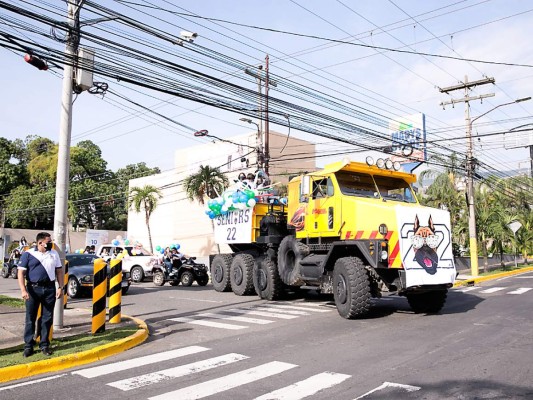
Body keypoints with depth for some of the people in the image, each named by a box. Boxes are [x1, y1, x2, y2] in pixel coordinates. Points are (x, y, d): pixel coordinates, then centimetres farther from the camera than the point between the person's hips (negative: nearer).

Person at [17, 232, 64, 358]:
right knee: (30, 318, 3)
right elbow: (21, 273, -5)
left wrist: (60, 287, 5)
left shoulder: (54, 254, 8)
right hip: (33, 289, -2)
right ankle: (28, 346, 12)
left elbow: (59, 271, 12)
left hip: (50, 289, 3)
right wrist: (23, 290, -14)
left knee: (47, 318, 7)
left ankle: (44, 345, 16)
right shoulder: (28, 254, -2)